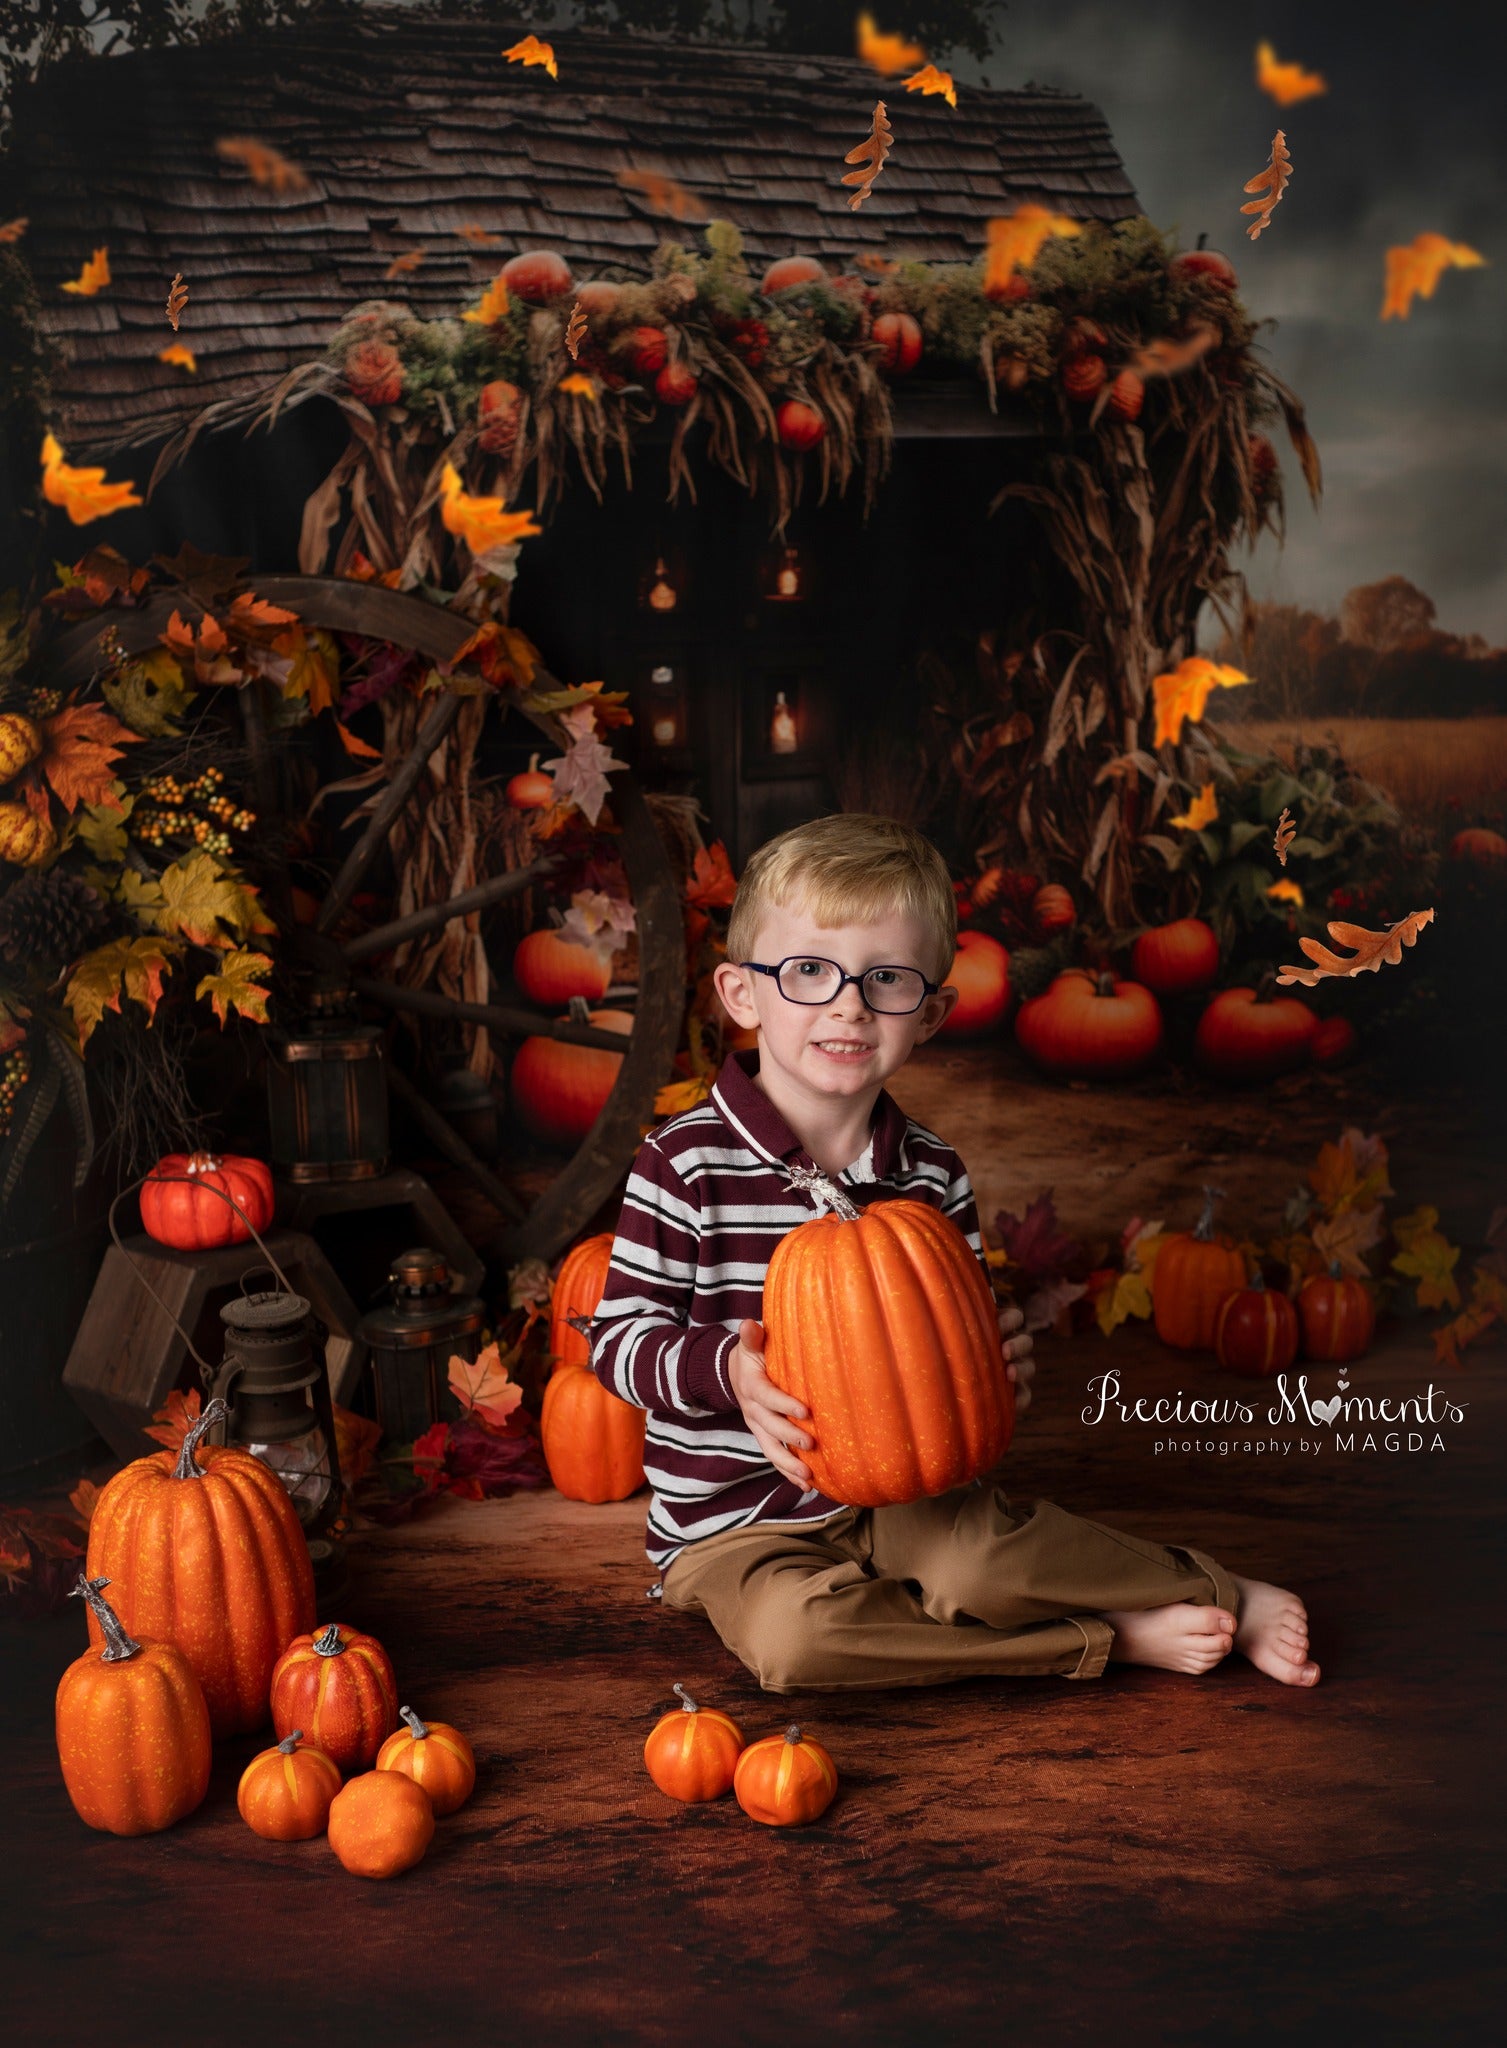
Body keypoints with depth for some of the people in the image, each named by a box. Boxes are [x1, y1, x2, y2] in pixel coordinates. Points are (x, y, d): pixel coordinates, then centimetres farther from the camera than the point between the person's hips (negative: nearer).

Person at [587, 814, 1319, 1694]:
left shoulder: (932, 1176, 1)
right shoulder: (686, 1161, -13)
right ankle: (1112, 1636, -21)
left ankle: (1220, 1595, -8)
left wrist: (998, 1366, -12)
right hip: (734, 1522, -2)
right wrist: (725, 1365, -28)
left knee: (976, 1558, -30)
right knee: (792, 1631, -32)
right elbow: (619, 1335, -10)